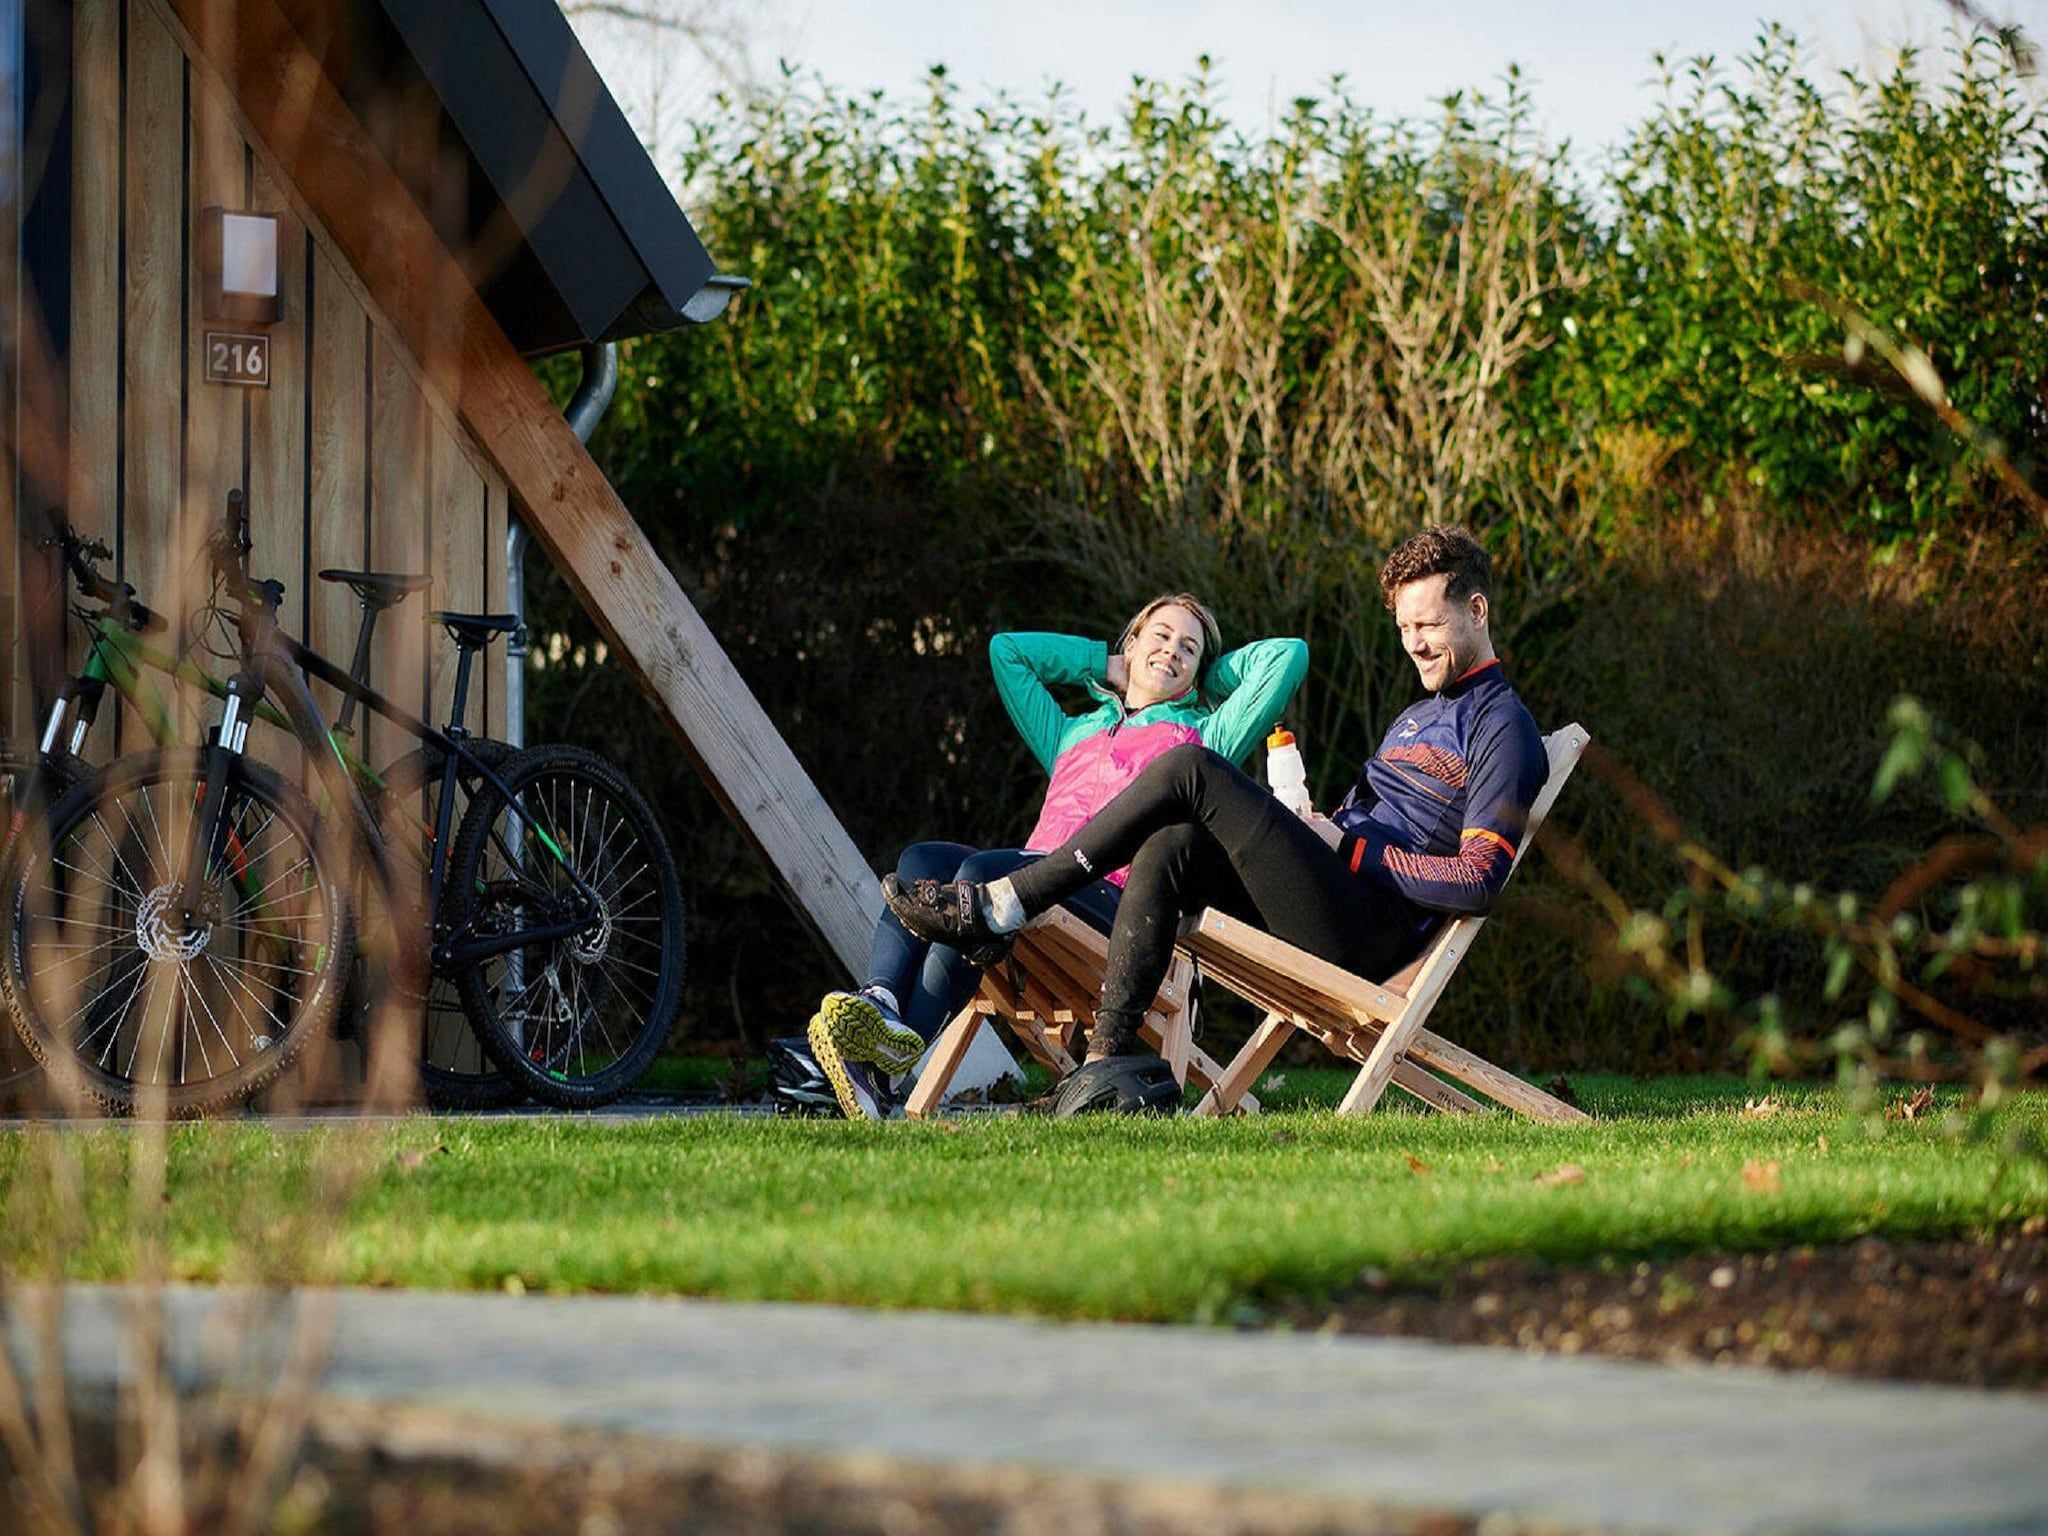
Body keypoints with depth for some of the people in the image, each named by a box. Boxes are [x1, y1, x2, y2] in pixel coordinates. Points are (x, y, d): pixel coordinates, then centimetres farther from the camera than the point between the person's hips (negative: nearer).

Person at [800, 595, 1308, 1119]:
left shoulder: (1204, 736, 30)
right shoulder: (1072, 733, 40)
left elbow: (1288, 655, 25)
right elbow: (1006, 650, 47)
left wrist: (1209, 675, 37)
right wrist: (1104, 663, 46)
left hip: (1114, 894, -5)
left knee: (984, 871, -34)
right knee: (921, 860, -26)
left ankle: (904, 1044, -51)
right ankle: (880, 1001, -50)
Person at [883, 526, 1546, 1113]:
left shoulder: (1503, 725, 1)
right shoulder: (1420, 717, 33)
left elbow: (1481, 879, -12)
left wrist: (1353, 850, -10)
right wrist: (1315, 826, 7)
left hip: (1369, 931, -9)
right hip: (1328, 916, 9)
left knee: (1188, 768, -17)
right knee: (1170, 848, -17)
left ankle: (996, 909, -17)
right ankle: (1107, 1059, -27)